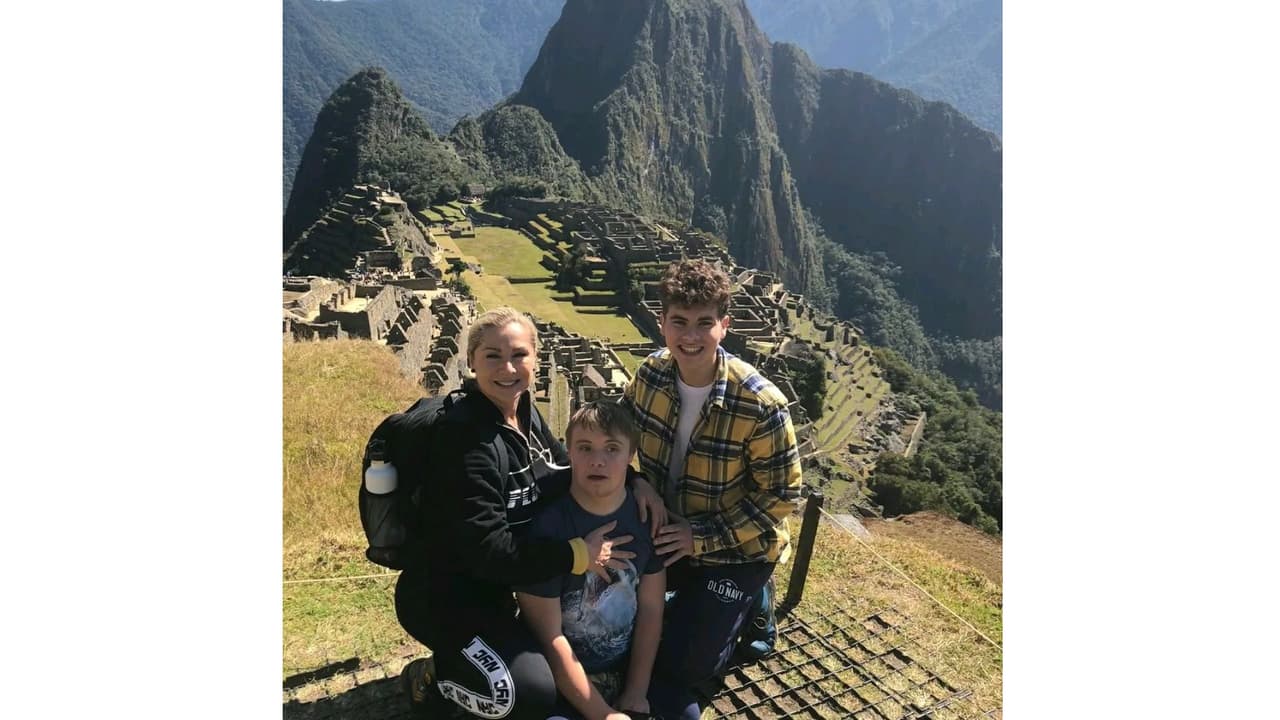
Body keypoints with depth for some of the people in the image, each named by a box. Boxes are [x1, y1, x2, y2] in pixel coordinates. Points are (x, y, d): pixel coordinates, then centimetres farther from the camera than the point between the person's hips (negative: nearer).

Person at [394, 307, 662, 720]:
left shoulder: (524, 412, -2)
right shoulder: (464, 437, -27)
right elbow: (484, 547, -30)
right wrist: (579, 555, -26)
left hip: (495, 583, 9)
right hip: (445, 596, -9)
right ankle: (430, 678, 5)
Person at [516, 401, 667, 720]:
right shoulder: (546, 526, -19)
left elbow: (650, 609, -1)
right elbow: (549, 638, -16)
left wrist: (636, 694, -5)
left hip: (630, 667, 4)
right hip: (562, 682, -4)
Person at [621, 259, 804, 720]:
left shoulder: (761, 405, -28)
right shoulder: (651, 375, -14)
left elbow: (781, 495, -19)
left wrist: (702, 538, -22)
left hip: (734, 551, -5)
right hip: (667, 533, 5)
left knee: (680, 667, -4)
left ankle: (743, 604, 21)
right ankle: (690, 604, 24)